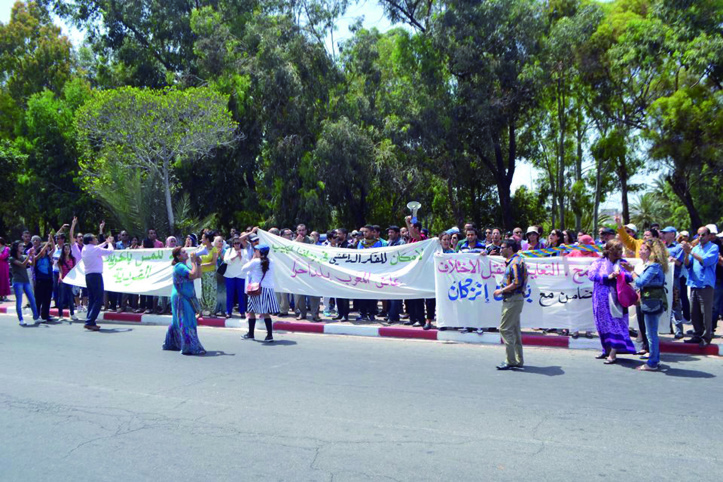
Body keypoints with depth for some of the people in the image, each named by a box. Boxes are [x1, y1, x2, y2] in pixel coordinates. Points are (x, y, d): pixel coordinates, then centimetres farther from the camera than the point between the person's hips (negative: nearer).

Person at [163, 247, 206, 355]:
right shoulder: (179, 266, -14)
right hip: (181, 298, -10)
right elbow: (193, 275, -26)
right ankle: (190, 347, -12)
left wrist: (198, 263, 7)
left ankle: (170, 344, 27)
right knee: (186, 322, -11)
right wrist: (194, 262, -15)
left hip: (185, 298, 10)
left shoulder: (184, 266, 16)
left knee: (177, 322, 17)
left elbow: (198, 275, 16)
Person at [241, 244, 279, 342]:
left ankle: (250, 334, 16)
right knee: (266, 313, 3)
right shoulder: (271, 263, 6)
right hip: (269, 289, 4)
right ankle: (269, 335, -4)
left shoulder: (255, 261, -7)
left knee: (251, 311, 9)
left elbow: (243, 269, 4)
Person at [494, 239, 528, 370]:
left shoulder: (515, 262, -14)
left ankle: (510, 361, -6)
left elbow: (517, 283, -23)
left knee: (505, 328, -9)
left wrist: (501, 291, -16)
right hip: (513, 299, 11)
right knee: (514, 330, 13)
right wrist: (503, 290, 15)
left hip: (513, 300, -11)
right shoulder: (511, 262, 18)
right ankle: (518, 360, 20)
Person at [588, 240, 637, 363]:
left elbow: (630, 277, -3)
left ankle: (613, 353, -2)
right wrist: (608, 277, -18)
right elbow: (591, 274, -11)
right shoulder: (599, 262, 3)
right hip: (602, 299, 0)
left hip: (615, 299, 0)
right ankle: (606, 350, 24)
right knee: (604, 324, 9)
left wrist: (621, 275, -24)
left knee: (615, 324, -5)